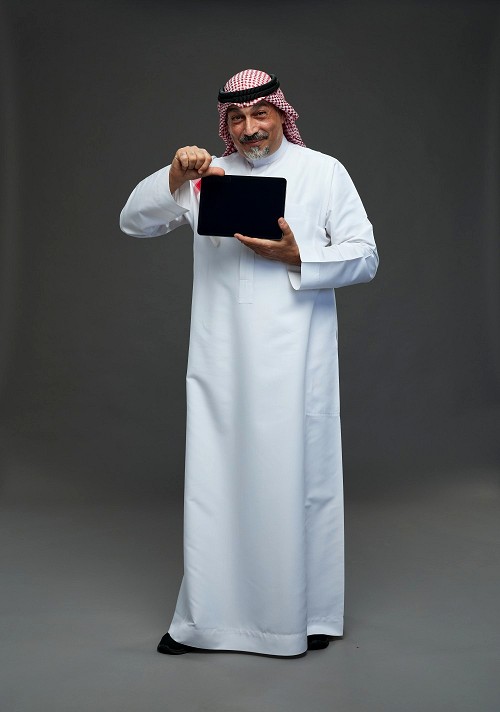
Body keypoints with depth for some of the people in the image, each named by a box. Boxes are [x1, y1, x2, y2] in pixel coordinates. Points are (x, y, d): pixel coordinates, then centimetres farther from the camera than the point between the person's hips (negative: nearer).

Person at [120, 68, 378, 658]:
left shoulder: (323, 172, 9)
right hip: (222, 361, 2)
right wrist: (174, 178, -6)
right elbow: (134, 223, 11)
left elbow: (364, 256, 4)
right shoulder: (208, 177, 16)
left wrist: (297, 257, -12)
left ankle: (306, 614, 17)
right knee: (214, 482, 3)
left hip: (294, 359, -2)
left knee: (297, 479, 2)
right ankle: (206, 617, 14)